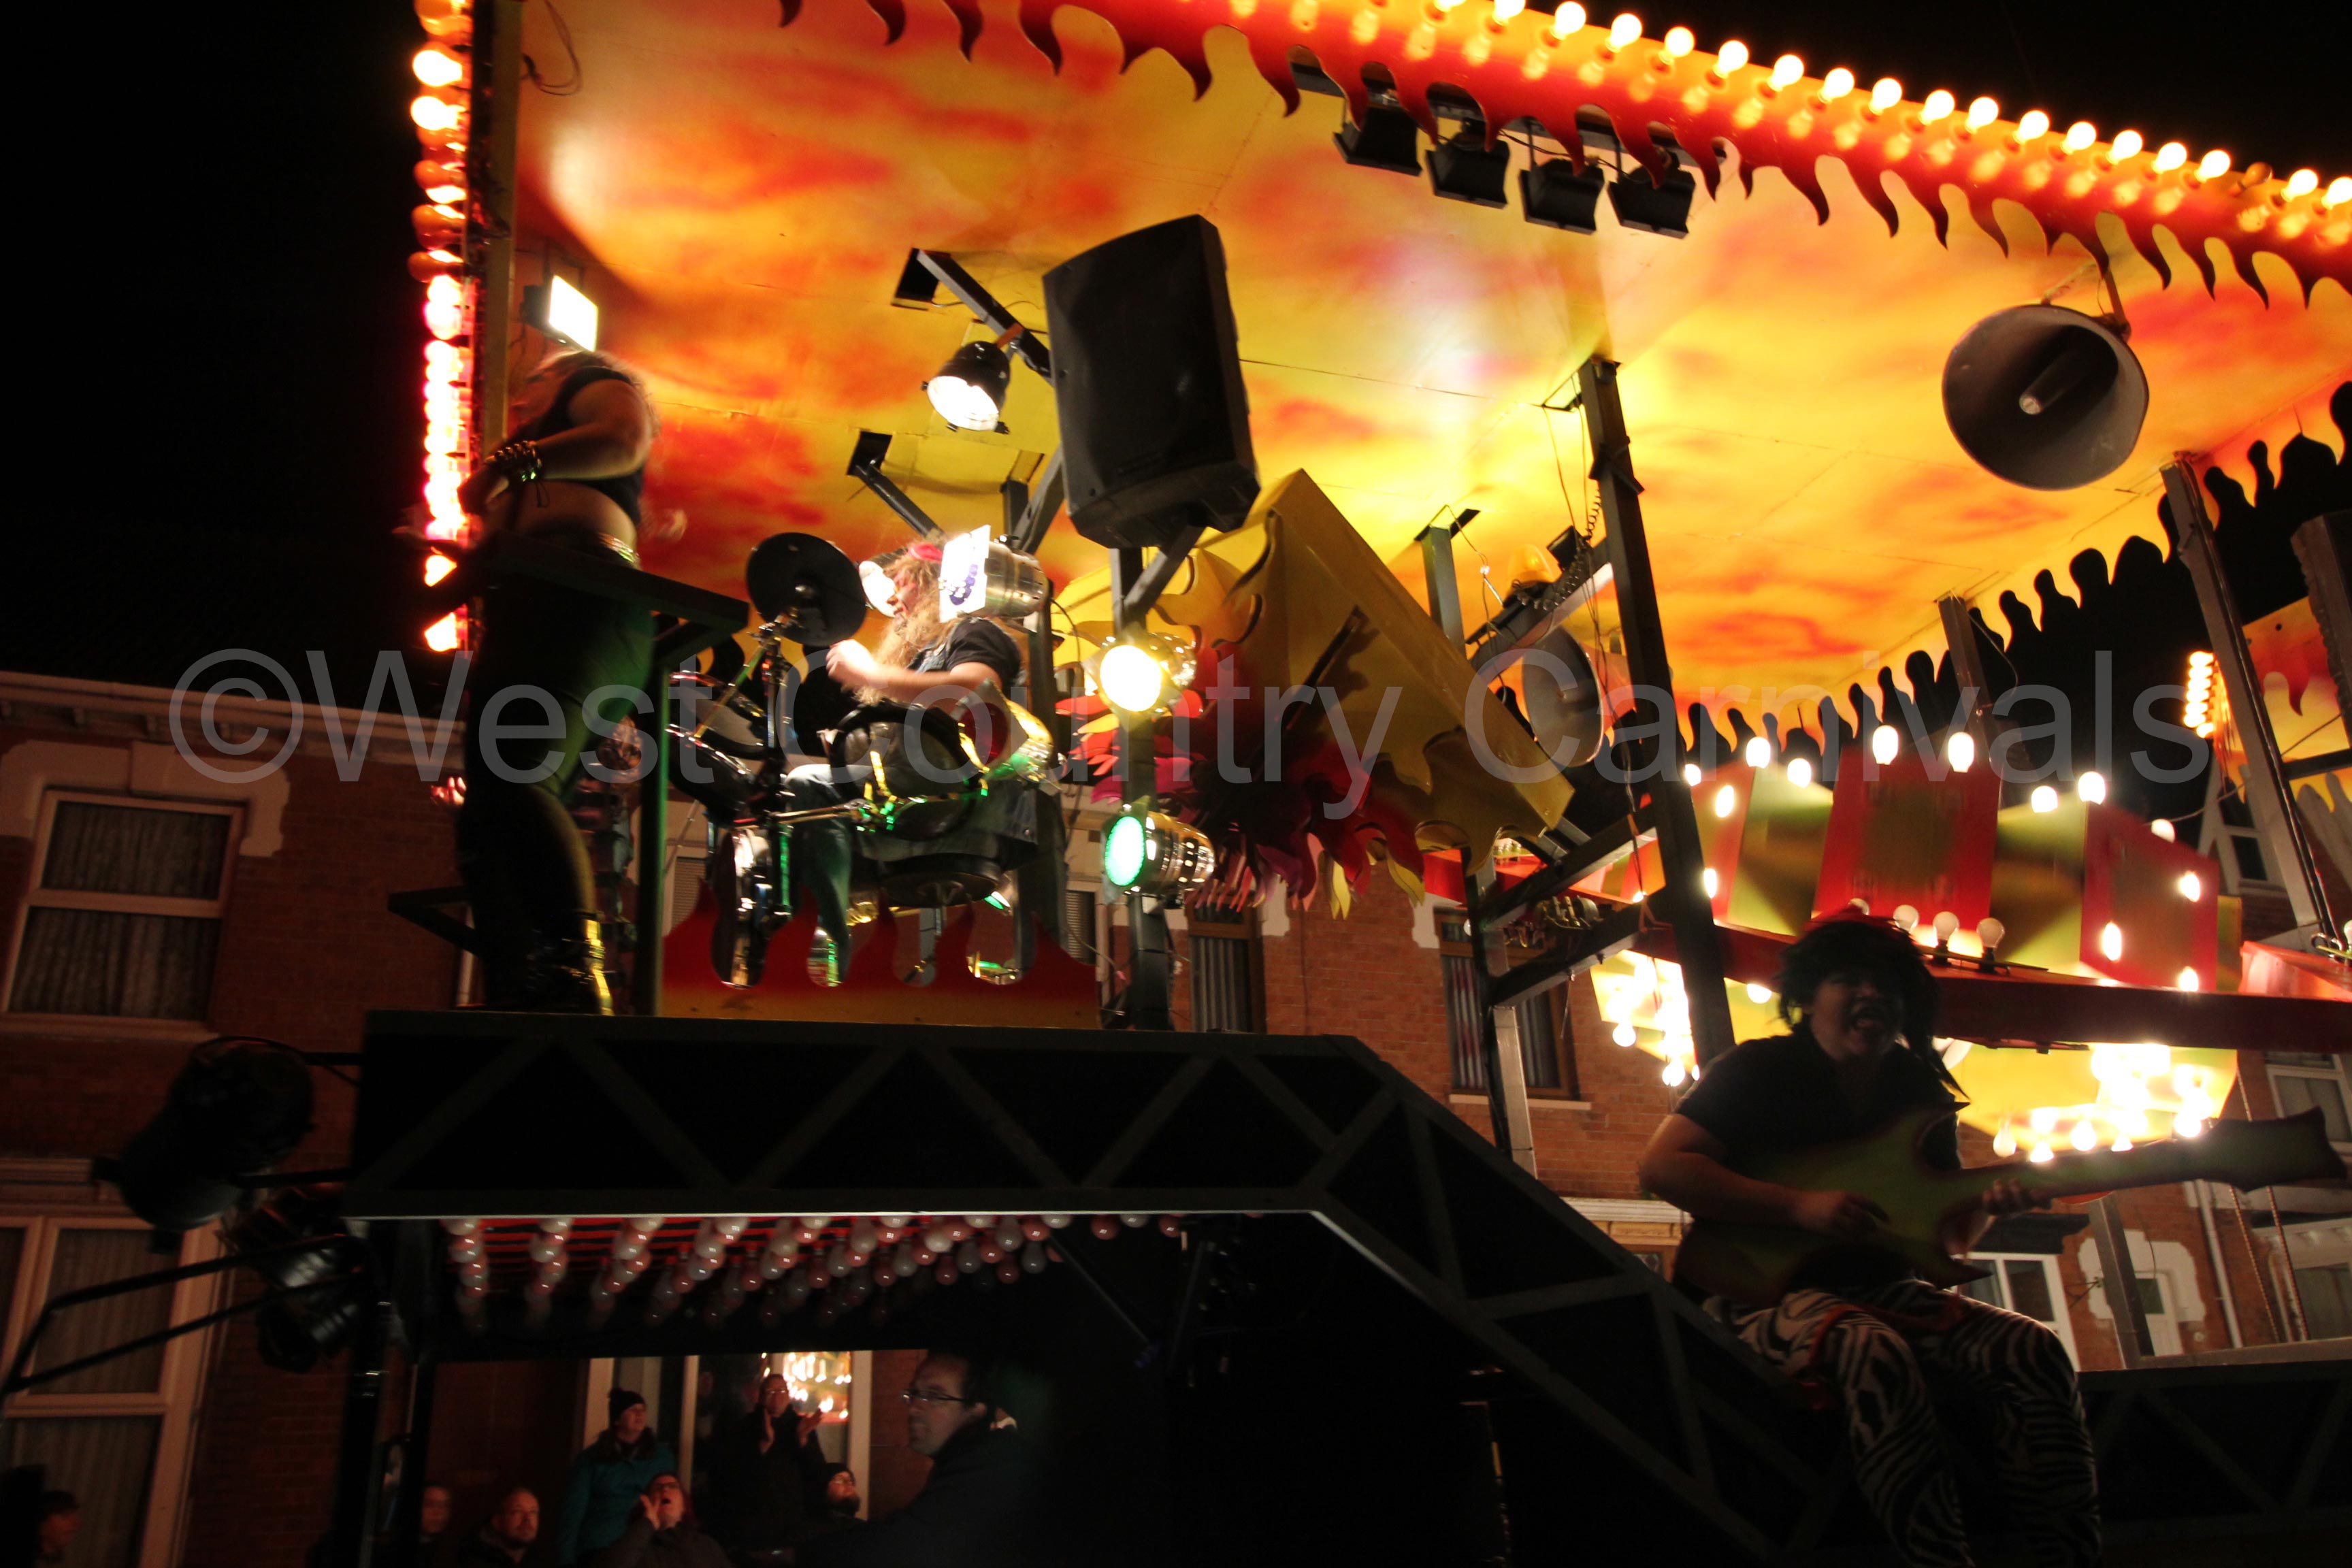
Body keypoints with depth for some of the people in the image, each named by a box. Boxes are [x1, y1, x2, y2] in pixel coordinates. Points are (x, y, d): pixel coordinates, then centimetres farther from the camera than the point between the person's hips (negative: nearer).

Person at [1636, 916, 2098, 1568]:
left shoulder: (1921, 1090, 12)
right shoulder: (1760, 1069, -5)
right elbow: (1662, 1165, -15)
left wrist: (1987, 1206, -7)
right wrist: (1800, 1206, -21)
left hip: (1882, 1289, 6)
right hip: (1768, 1290, -6)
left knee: (2034, 1350, -17)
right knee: (1876, 1353, -37)